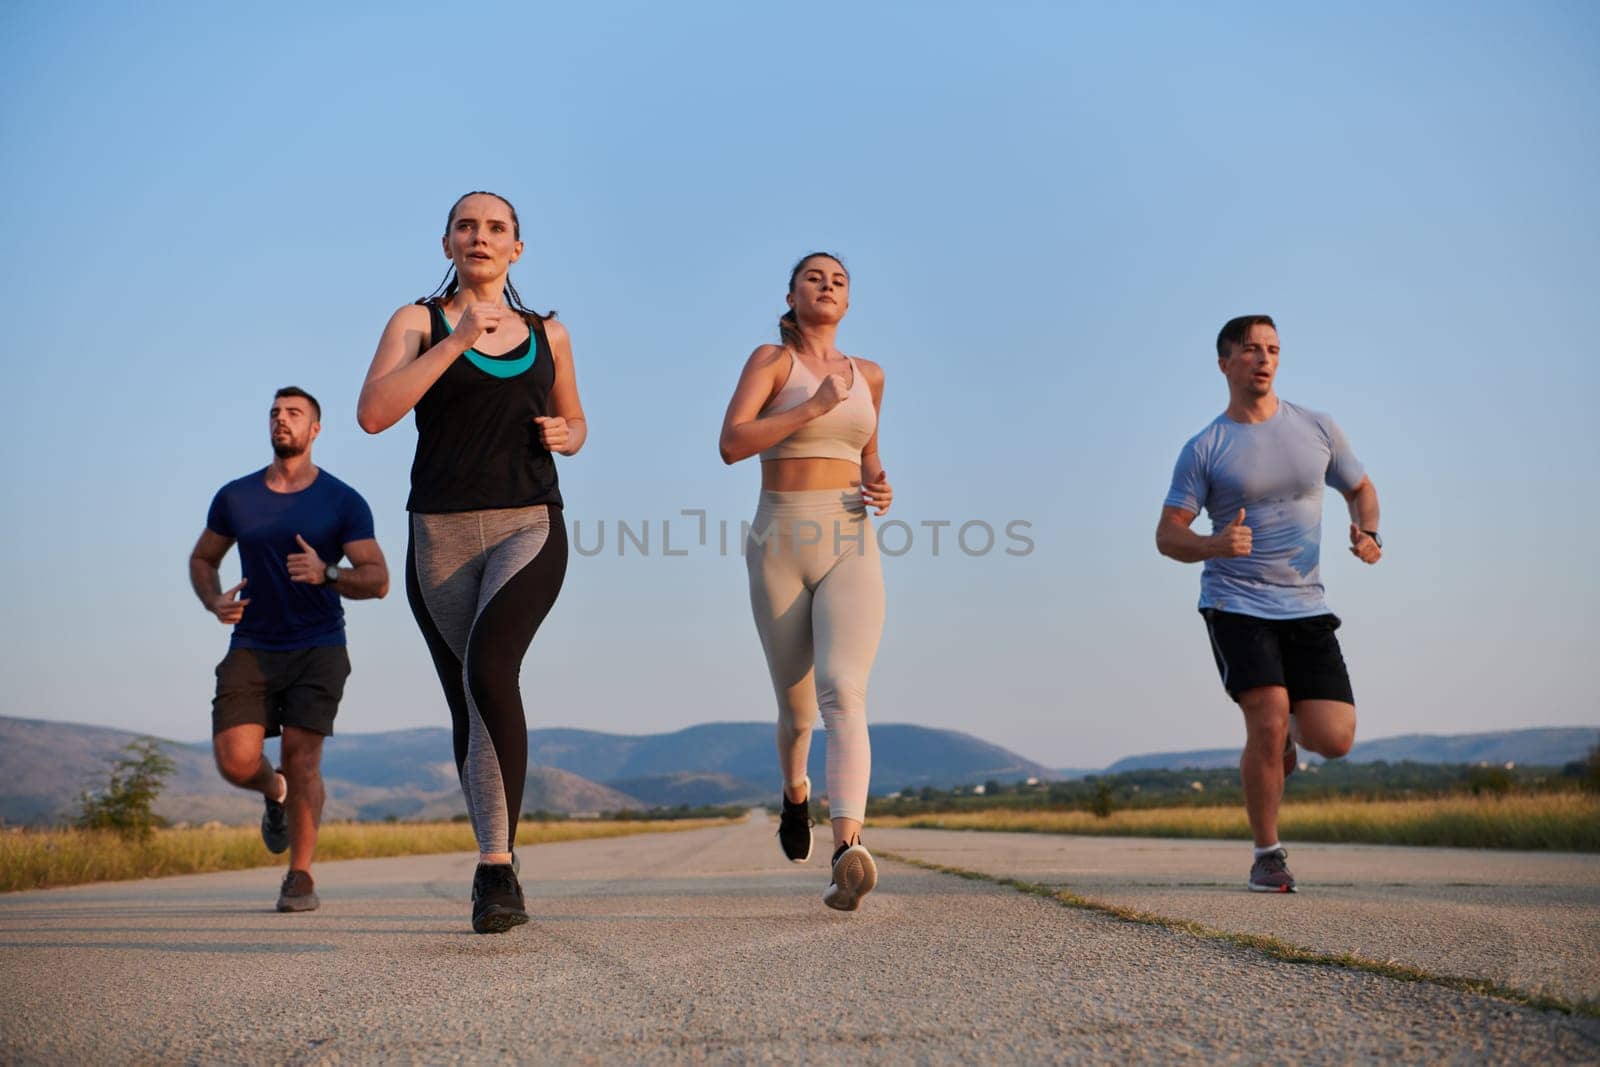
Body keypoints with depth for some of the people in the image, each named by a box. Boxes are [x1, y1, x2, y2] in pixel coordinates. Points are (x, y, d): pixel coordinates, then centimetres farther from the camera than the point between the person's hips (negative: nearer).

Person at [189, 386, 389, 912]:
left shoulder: (344, 502, -4)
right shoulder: (235, 497, 4)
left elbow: (378, 581, -9)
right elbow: (202, 559, 18)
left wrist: (326, 574, -29)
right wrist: (214, 602, -4)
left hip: (318, 649, -2)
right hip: (252, 648, 2)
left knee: (301, 757, -13)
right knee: (235, 762, -12)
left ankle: (300, 877, 4)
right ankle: (276, 793, 26)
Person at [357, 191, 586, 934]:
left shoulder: (547, 334, 13)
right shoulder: (418, 322, 6)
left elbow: (573, 420, 27)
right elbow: (373, 414, -10)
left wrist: (566, 438, 3)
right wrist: (455, 343, -16)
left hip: (530, 529, -1)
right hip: (442, 538, 1)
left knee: (487, 665, -28)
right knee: (468, 707, 6)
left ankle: (495, 863, -24)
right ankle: (499, 872, 25)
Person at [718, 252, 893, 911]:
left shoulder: (868, 375, 15)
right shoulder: (770, 359, 2)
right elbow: (731, 444, -12)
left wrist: (881, 490, 5)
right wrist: (813, 406, -17)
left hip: (851, 552, 1)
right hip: (779, 548, -1)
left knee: (842, 694, -24)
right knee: (797, 710, 13)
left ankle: (849, 851, -39)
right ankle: (794, 792, 49)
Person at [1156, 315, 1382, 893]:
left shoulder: (1316, 428, 7)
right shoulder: (1203, 449, -2)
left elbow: (1360, 488, 20)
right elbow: (1167, 535, -3)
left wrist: (1368, 533, -2)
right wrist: (1215, 545, -24)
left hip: (1305, 606, 3)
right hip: (1236, 603, -3)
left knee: (1334, 738, -8)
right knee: (1268, 724, -18)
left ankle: (1284, 730, 29)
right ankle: (1267, 855, 3)